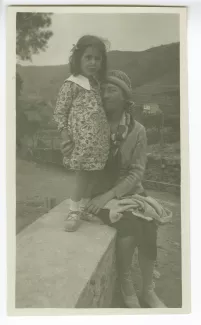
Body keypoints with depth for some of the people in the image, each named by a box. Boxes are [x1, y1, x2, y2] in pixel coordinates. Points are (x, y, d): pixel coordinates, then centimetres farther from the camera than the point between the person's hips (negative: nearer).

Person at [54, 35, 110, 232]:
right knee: (82, 173, -1)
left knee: (92, 174, 12)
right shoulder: (72, 83, -7)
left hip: (98, 138, 7)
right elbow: (59, 112, -7)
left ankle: (85, 207, 29)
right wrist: (66, 138, -13)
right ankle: (74, 212, 15)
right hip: (82, 139, -6)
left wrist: (106, 134, 14)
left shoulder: (97, 83, 14)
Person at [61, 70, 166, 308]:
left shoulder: (137, 130, -6)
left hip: (129, 190, 1)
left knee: (146, 222, -26)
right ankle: (126, 284, -2)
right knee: (129, 223, -27)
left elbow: (137, 173, -11)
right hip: (99, 190, -1)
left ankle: (148, 291, -6)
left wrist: (109, 195, -25)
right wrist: (69, 152, -22)